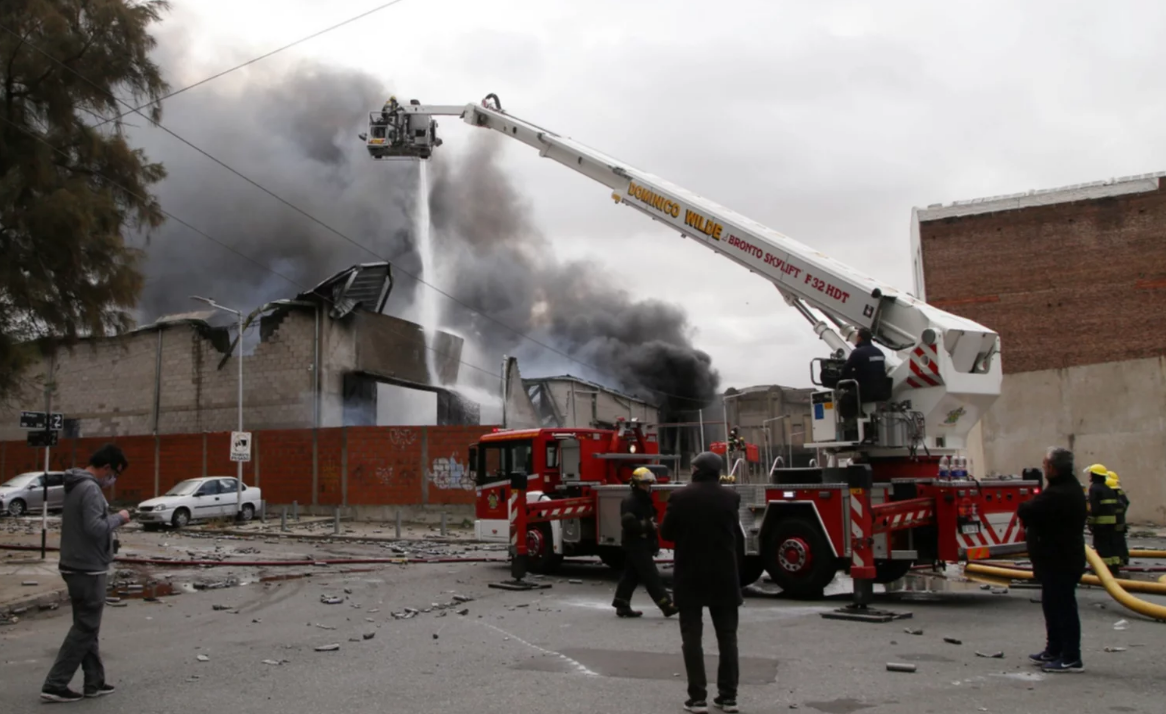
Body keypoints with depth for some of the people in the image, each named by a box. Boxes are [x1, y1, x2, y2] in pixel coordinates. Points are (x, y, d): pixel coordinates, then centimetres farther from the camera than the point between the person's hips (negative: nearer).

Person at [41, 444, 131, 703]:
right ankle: (55, 684, -2)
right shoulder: (90, 489, -19)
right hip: (88, 569, -10)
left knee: (87, 626, 14)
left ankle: (94, 681, 20)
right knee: (85, 627, -3)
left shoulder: (77, 486, 13)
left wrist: (111, 524, 11)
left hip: (77, 566, 10)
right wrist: (118, 518, -12)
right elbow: (94, 528, -26)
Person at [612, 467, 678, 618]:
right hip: (636, 545, -10)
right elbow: (628, 523, -26)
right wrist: (647, 525, -24)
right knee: (651, 576, -10)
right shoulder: (630, 501, -16)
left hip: (643, 544, 10)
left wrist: (655, 543, 18)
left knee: (631, 576, 11)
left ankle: (622, 605, 16)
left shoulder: (645, 500, 16)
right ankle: (666, 606, -11)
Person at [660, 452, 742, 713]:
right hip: (724, 575, 2)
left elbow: (666, 533, -2)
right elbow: (737, 533, 5)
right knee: (727, 636, 11)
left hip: (690, 575, -2)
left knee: (692, 637, 4)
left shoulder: (680, 497, -9)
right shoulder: (730, 497, -3)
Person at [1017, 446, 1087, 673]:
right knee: (1052, 605, 19)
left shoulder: (1058, 495, -26)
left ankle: (1071, 659, 0)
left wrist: (1026, 505, -5)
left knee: (1063, 607, -5)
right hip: (1058, 559, 11)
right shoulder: (1071, 487, 11)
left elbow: (1026, 512, -26)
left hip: (1059, 563, -11)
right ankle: (1053, 651, 30)